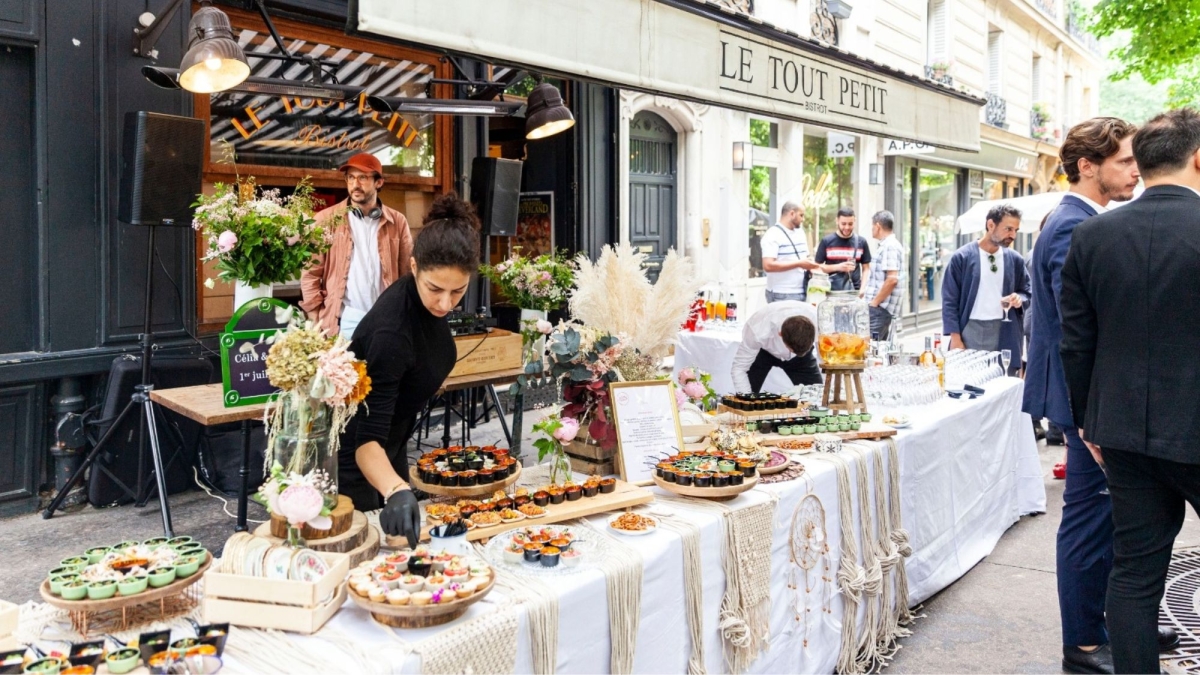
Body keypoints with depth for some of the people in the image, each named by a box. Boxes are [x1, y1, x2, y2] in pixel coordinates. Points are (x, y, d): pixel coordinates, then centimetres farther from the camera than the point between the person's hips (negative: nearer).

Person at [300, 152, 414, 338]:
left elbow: (408, 274, 9)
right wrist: (317, 319, -4)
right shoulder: (326, 219, 2)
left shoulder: (397, 222, 6)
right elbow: (311, 273, 2)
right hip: (344, 321, -2)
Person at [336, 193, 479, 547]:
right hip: (353, 456, -8)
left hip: (389, 444, 8)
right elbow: (366, 439, -39)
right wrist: (395, 490, -55)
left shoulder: (426, 299, -13)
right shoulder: (392, 329, -36)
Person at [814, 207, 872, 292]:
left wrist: (863, 289, -5)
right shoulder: (827, 241, 0)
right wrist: (837, 267, -14)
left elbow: (866, 269, 10)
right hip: (832, 291, -1)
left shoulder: (861, 242, 6)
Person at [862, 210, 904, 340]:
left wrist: (874, 302, -18)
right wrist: (866, 291, 21)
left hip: (880, 308, -10)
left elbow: (892, 279, -23)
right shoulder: (888, 245, 19)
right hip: (881, 308, 10)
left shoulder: (889, 246, -14)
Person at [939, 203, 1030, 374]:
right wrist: (955, 338, -7)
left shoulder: (1015, 260, 9)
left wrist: (1020, 299, -7)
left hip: (1005, 335, 3)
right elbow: (949, 300, -2)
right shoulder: (961, 257, -2)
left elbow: (1027, 292, 19)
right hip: (971, 331, -3)